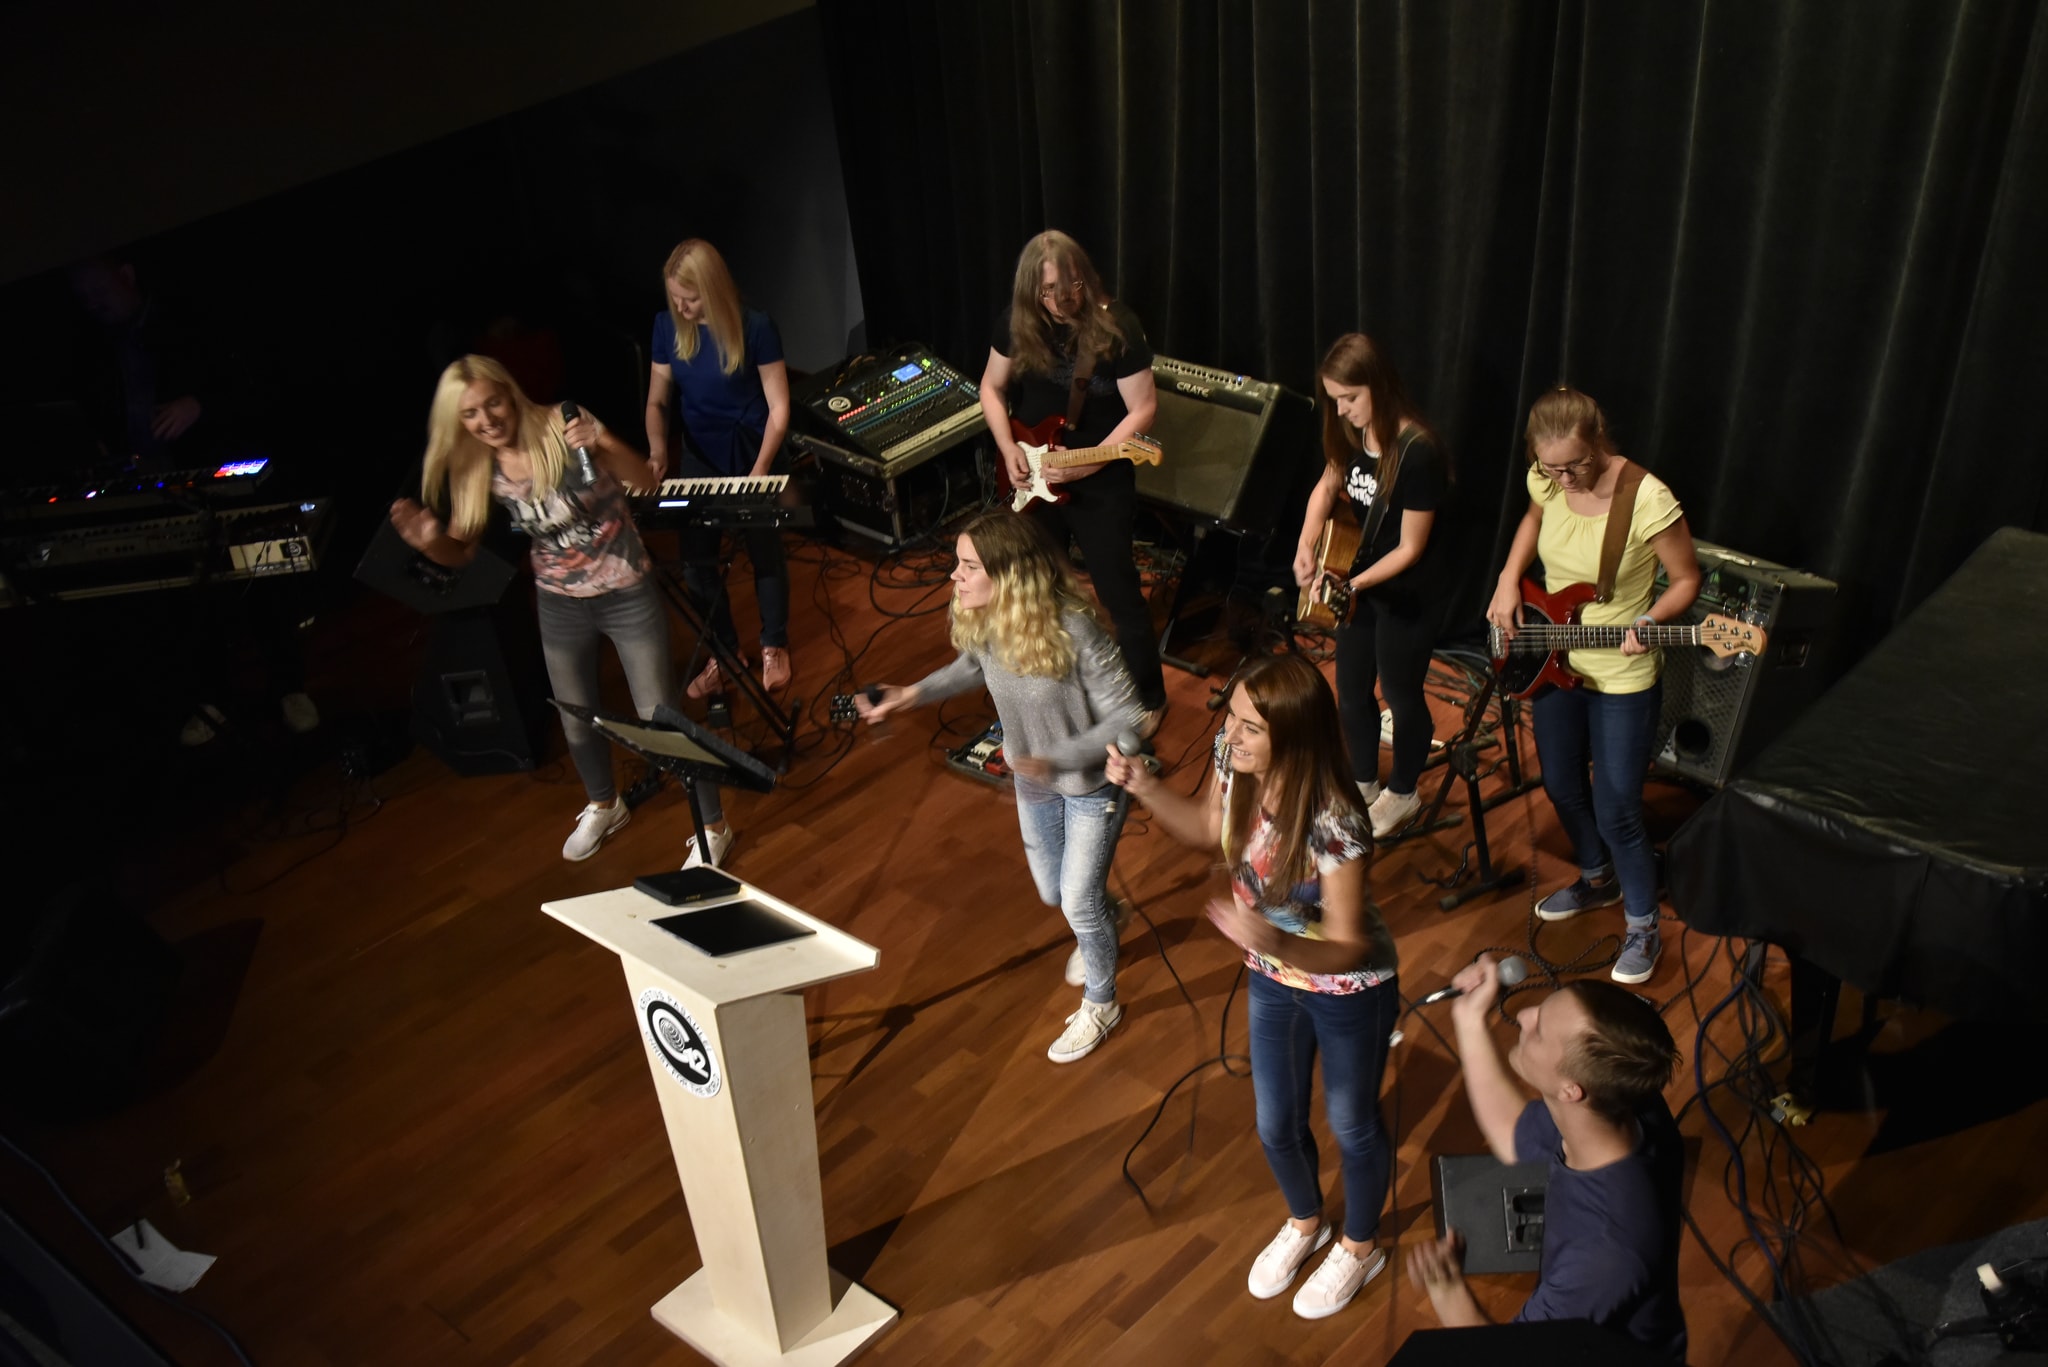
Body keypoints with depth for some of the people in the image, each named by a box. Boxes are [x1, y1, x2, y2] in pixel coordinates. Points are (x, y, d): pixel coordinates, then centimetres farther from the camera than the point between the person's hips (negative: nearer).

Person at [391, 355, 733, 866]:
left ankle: (713, 825, 18)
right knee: (577, 724, 19)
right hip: (561, 606, 5)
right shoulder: (476, 471, -7)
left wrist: (603, 444, -51)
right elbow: (460, 553, 2)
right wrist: (427, 540, -21)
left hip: (627, 595, -5)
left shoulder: (563, 428, -20)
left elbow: (642, 479, -31)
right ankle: (603, 806, 49)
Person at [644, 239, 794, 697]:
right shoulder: (667, 326, -5)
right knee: (696, 561, 6)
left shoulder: (754, 327, -17)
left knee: (764, 553, 8)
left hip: (750, 454, -4)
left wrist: (760, 470, -23)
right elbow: (657, 401, 2)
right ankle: (724, 652, 25)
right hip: (698, 457, 4)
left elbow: (778, 408, -14)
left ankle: (774, 646, 30)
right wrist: (658, 453, -17)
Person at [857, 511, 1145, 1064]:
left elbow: (1128, 716, -30)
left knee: (1078, 901, 5)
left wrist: (1057, 760, -39)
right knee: (1051, 890, 23)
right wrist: (913, 694, -9)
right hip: (1033, 778, 6)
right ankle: (1106, 921, 59)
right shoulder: (981, 621, -19)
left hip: (1094, 781, -6)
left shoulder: (1074, 630, -37)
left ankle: (1100, 1004, 34)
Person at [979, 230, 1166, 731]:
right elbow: (992, 387, 7)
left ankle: (1148, 698, 21)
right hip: (1031, 478, 5)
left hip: (1102, 484, -4)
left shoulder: (1117, 326, -18)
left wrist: (1089, 463, -24)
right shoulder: (1018, 323, -6)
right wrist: (1008, 448, -8)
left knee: (1120, 594, 3)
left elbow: (1142, 408, -15)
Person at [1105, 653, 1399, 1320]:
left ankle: (1361, 1247, 49)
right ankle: (1305, 1223, 55)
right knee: (1275, 1123, 24)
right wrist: (1144, 787, -12)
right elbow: (1210, 828, 3)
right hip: (1271, 981, 6)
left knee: (1351, 1124, 21)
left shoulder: (1333, 824, -38)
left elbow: (1349, 948, -31)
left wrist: (1276, 943, -50)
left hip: (1348, 992, -6)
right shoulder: (1235, 763, -19)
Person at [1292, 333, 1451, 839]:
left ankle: (1402, 794, 38)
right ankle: (1363, 783, 43)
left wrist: (1354, 583, -30)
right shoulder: (1353, 436, -6)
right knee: (1351, 692, 20)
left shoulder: (1417, 454, -28)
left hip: (1406, 597, -7)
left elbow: (1410, 548, -23)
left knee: (1402, 697, 14)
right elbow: (1326, 487, 11)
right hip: (1355, 585, 7)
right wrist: (1307, 545, -5)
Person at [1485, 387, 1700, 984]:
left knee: (1616, 810, 2)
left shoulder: (1648, 500, -28)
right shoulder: (1546, 482, -11)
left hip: (1623, 681, -6)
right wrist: (1509, 581, 1)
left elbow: (1686, 579, -13)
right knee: (1562, 787, 22)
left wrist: (1649, 621, -30)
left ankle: (1642, 927, 25)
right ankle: (1598, 880, 48)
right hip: (1555, 663, 6)